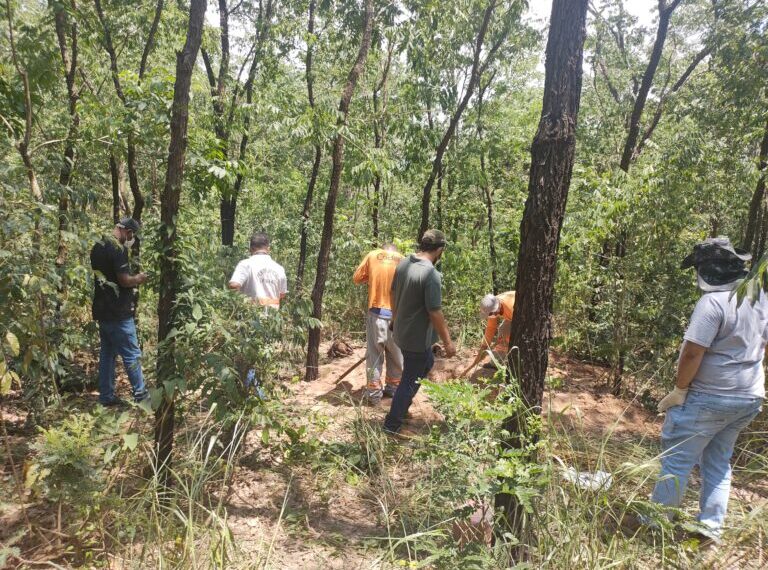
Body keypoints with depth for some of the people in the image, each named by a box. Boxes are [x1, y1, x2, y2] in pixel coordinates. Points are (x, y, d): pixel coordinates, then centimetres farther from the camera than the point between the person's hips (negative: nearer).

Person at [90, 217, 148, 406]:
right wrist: (139, 279, -2)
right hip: (118, 313, -9)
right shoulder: (118, 249, -17)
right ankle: (141, 395, 5)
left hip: (102, 311, 9)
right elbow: (124, 280, -21)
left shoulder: (97, 247, 12)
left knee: (107, 353, 13)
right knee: (132, 354, -1)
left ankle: (106, 396, 19)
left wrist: (132, 279, 17)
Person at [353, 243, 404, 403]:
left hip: (376, 312, -1)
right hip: (397, 314, 1)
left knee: (375, 353, 8)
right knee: (396, 354, 16)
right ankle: (393, 388, 27)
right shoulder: (402, 260, 7)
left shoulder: (372, 255, 5)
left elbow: (356, 279, 7)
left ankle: (374, 392, 12)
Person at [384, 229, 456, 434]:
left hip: (402, 331, 8)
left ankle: (403, 403, 39)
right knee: (411, 380, 8)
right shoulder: (432, 275, -26)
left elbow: (393, 294, 11)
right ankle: (391, 425, 19)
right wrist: (448, 342, -13)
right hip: (418, 338, -8)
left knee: (427, 362, 29)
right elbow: (435, 313, -24)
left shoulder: (403, 264, -2)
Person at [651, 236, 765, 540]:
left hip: (708, 398, -8)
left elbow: (692, 353, -24)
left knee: (678, 458, 5)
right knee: (719, 461, 19)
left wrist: (679, 390, -12)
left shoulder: (713, 302, -23)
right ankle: (712, 526, 24)